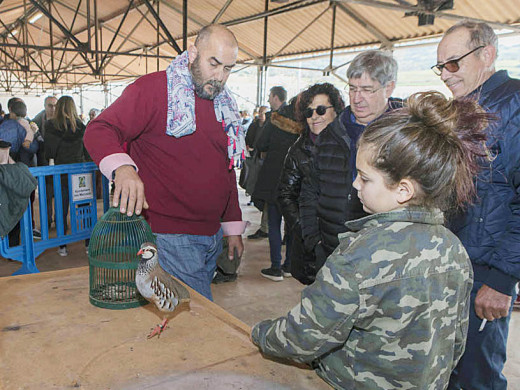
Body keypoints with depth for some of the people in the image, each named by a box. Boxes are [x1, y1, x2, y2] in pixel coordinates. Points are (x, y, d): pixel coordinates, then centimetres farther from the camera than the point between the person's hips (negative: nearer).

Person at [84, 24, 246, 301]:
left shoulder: (224, 105, 14)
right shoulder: (154, 89, -8)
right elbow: (100, 130, -15)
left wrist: (233, 225, 18)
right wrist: (122, 167, -37)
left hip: (212, 235, 7)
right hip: (170, 237, -7)